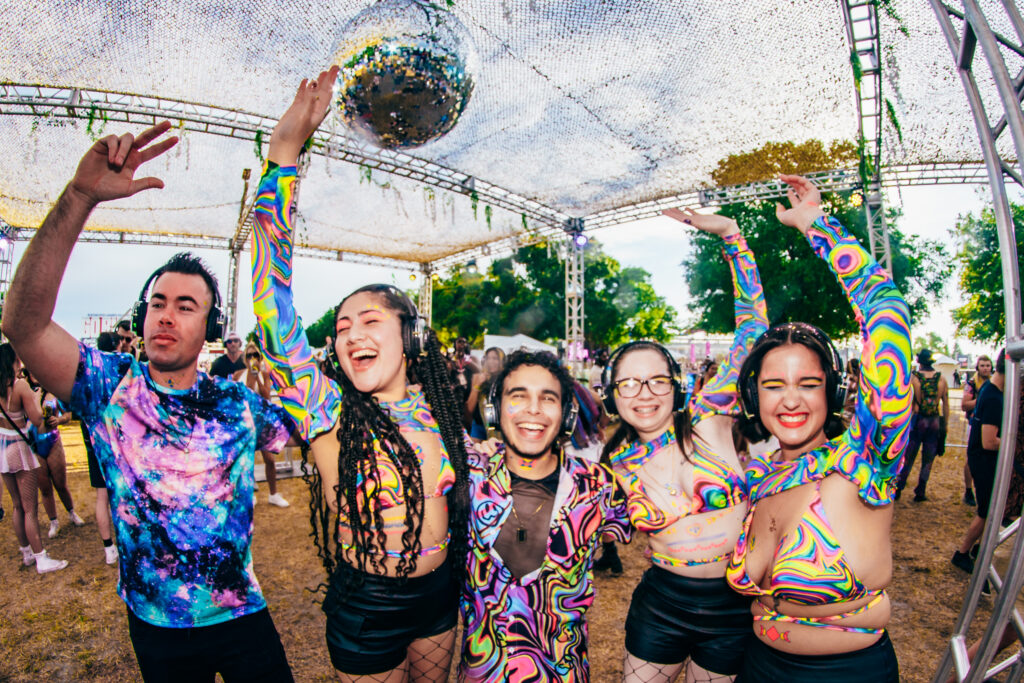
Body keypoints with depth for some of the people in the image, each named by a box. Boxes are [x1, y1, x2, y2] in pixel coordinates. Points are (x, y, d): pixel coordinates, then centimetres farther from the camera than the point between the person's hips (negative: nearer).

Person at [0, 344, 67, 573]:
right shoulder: (20, 385, -18)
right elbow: (37, 419, -17)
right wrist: (33, 397, -3)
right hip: (19, 449, -7)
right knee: (30, 508, 0)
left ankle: (26, 553, 30)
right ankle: (41, 560, 7)